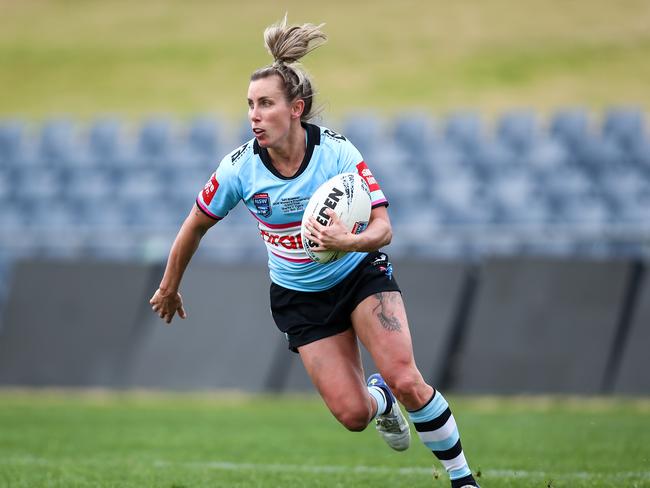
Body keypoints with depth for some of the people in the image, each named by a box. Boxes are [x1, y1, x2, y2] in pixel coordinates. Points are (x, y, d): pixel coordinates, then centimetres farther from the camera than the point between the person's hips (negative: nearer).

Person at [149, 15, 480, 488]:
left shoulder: (338, 152, -21)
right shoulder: (240, 168, -17)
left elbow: (383, 228, -21)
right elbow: (196, 225, 0)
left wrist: (350, 241, -43)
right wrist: (169, 288, 11)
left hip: (362, 273, -2)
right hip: (299, 296, 2)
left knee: (406, 380, -21)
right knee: (352, 414, -9)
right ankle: (381, 398, 30)